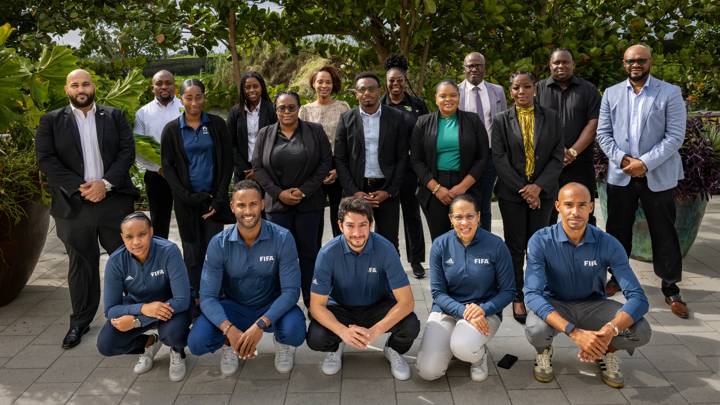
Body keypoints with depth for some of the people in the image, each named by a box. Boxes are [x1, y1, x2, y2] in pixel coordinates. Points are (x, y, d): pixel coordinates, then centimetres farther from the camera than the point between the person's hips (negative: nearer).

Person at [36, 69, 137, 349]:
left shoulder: (115, 116, 9)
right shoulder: (51, 121, 6)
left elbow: (127, 151, 1)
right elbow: (45, 160, -2)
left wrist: (106, 182, -12)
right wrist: (79, 187, -13)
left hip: (114, 199, 1)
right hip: (74, 204, 0)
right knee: (81, 264, 9)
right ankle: (80, 321, 21)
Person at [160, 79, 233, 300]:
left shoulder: (216, 124, 3)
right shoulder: (172, 129, 3)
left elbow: (227, 162, 2)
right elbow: (168, 167, 2)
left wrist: (219, 198, -5)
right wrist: (188, 197, -9)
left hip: (214, 197, 0)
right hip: (187, 200, 0)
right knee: (192, 253, 3)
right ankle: (194, 300, 13)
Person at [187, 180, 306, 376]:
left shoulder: (282, 238, -20)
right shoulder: (219, 243, -15)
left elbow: (291, 290, -21)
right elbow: (207, 296, -16)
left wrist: (260, 325, -34)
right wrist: (229, 329, -34)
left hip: (271, 307, -1)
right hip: (234, 307, 2)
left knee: (295, 332, -33)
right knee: (196, 343, -23)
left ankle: (281, 342, 7)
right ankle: (230, 344, 13)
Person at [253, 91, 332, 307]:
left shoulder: (315, 131, 4)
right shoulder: (265, 134, 9)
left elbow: (326, 162, -1)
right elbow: (258, 167, 5)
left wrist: (304, 190, -9)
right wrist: (278, 193, -7)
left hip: (309, 203, -1)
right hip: (277, 203, 1)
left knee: (309, 252, 3)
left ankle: (312, 303, 14)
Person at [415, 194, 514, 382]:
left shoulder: (495, 245, -10)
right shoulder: (440, 245, -6)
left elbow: (508, 291, -4)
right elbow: (438, 292, -4)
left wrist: (483, 309, -21)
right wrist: (464, 311, -21)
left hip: (485, 311, -2)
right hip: (447, 309, 2)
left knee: (463, 348, -35)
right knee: (428, 371, -16)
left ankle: (479, 354, 4)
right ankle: (451, 342, 16)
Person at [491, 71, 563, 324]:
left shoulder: (550, 118, 4)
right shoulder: (501, 120, 1)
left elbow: (557, 157, 0)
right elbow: (499, 159, -5)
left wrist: (539, 187, -12)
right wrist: (522, 189, -12)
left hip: (542, 192, 1)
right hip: (511, 193, -1)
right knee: (515, 246, 6)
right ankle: (517, 298, 16)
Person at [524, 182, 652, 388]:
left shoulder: (608, 244, -17)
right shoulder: (541, 241, -22)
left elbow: (638, 297, -21)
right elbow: (532, 294, -30)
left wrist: (610, 330, -41)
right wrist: (575, 332, -43)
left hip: (593, 304, 2)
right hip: (554, 305, -2)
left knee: (641, 331, -24)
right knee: (536, 330, -36)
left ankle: (607, 350, 12)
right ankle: (544, 351, 4)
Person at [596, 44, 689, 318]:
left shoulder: (670, 93, -1)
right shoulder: (611, 94, 9)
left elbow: (675, 136, -8)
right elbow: (603, 133, 4)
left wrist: (645, 163, -17)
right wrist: (622, 159, -11)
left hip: (658, 176, -2)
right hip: (620, 175, 3)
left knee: (664, 233, 3)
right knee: (618, 229, 11)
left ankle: (671, 289, 15)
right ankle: (617, 276, 29)